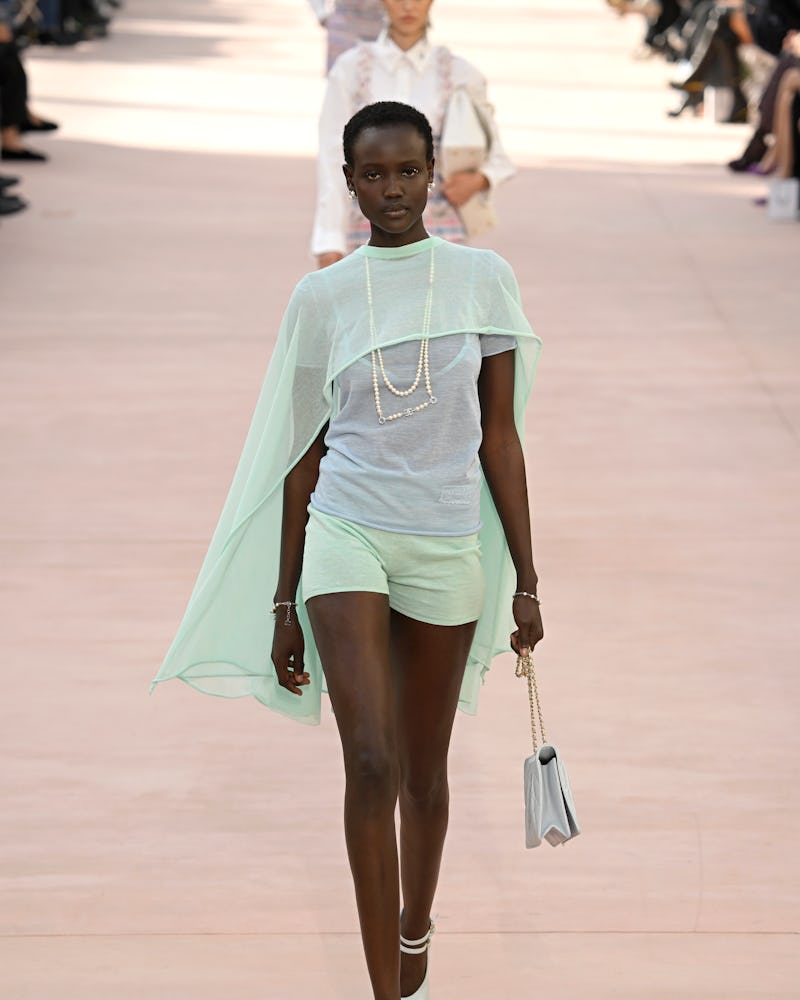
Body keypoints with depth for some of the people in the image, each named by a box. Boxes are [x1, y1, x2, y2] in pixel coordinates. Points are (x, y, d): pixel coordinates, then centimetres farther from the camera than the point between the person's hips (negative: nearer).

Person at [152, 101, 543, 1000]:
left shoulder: (481, 278, 2)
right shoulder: (321, 297, 2)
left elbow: (499, 436, 4)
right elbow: (305, 456, 8)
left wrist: (524, 580, 3)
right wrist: (284, 604, 8)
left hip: (448, 547, 1)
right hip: (345, 534, -1)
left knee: (425, 768, 12)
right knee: (371, 763, -16)